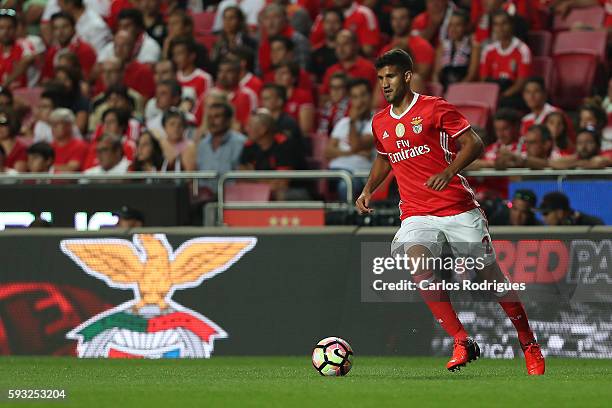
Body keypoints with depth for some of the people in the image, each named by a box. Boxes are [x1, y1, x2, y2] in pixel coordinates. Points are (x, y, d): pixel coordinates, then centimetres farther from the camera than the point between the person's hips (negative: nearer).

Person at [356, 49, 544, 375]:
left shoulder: (434, 108, -4)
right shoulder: (380, 123, 12)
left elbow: (473, 143, -8)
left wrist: (449, 171, -23)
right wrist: (368, 189, 14)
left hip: (459, 209, -3)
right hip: (416, 214, 4)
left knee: (491, 277, 1)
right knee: (417, 265, -27)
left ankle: (529, 344, 21)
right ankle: (462, 342, -23)